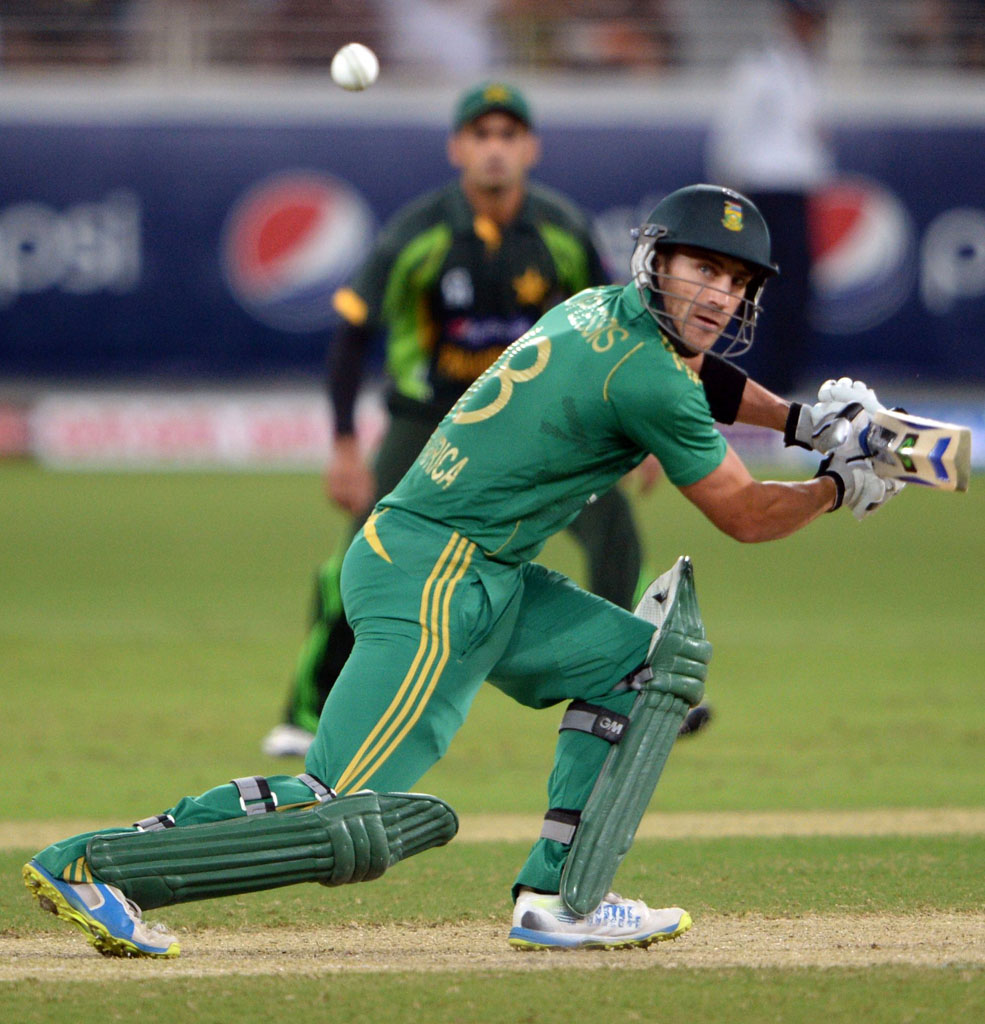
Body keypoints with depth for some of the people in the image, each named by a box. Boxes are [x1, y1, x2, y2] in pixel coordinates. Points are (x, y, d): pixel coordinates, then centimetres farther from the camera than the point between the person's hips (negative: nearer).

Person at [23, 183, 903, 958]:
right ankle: (89, 865, -13)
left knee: (648, 661, 16)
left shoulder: (600, 310, 13)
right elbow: (743, 515, -3)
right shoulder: (648, 381, -14)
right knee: (354, 818, -18)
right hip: (434, 580, -11)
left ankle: (560, 901, 9)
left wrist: (800, 420, 26)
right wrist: (839, 488, 13)